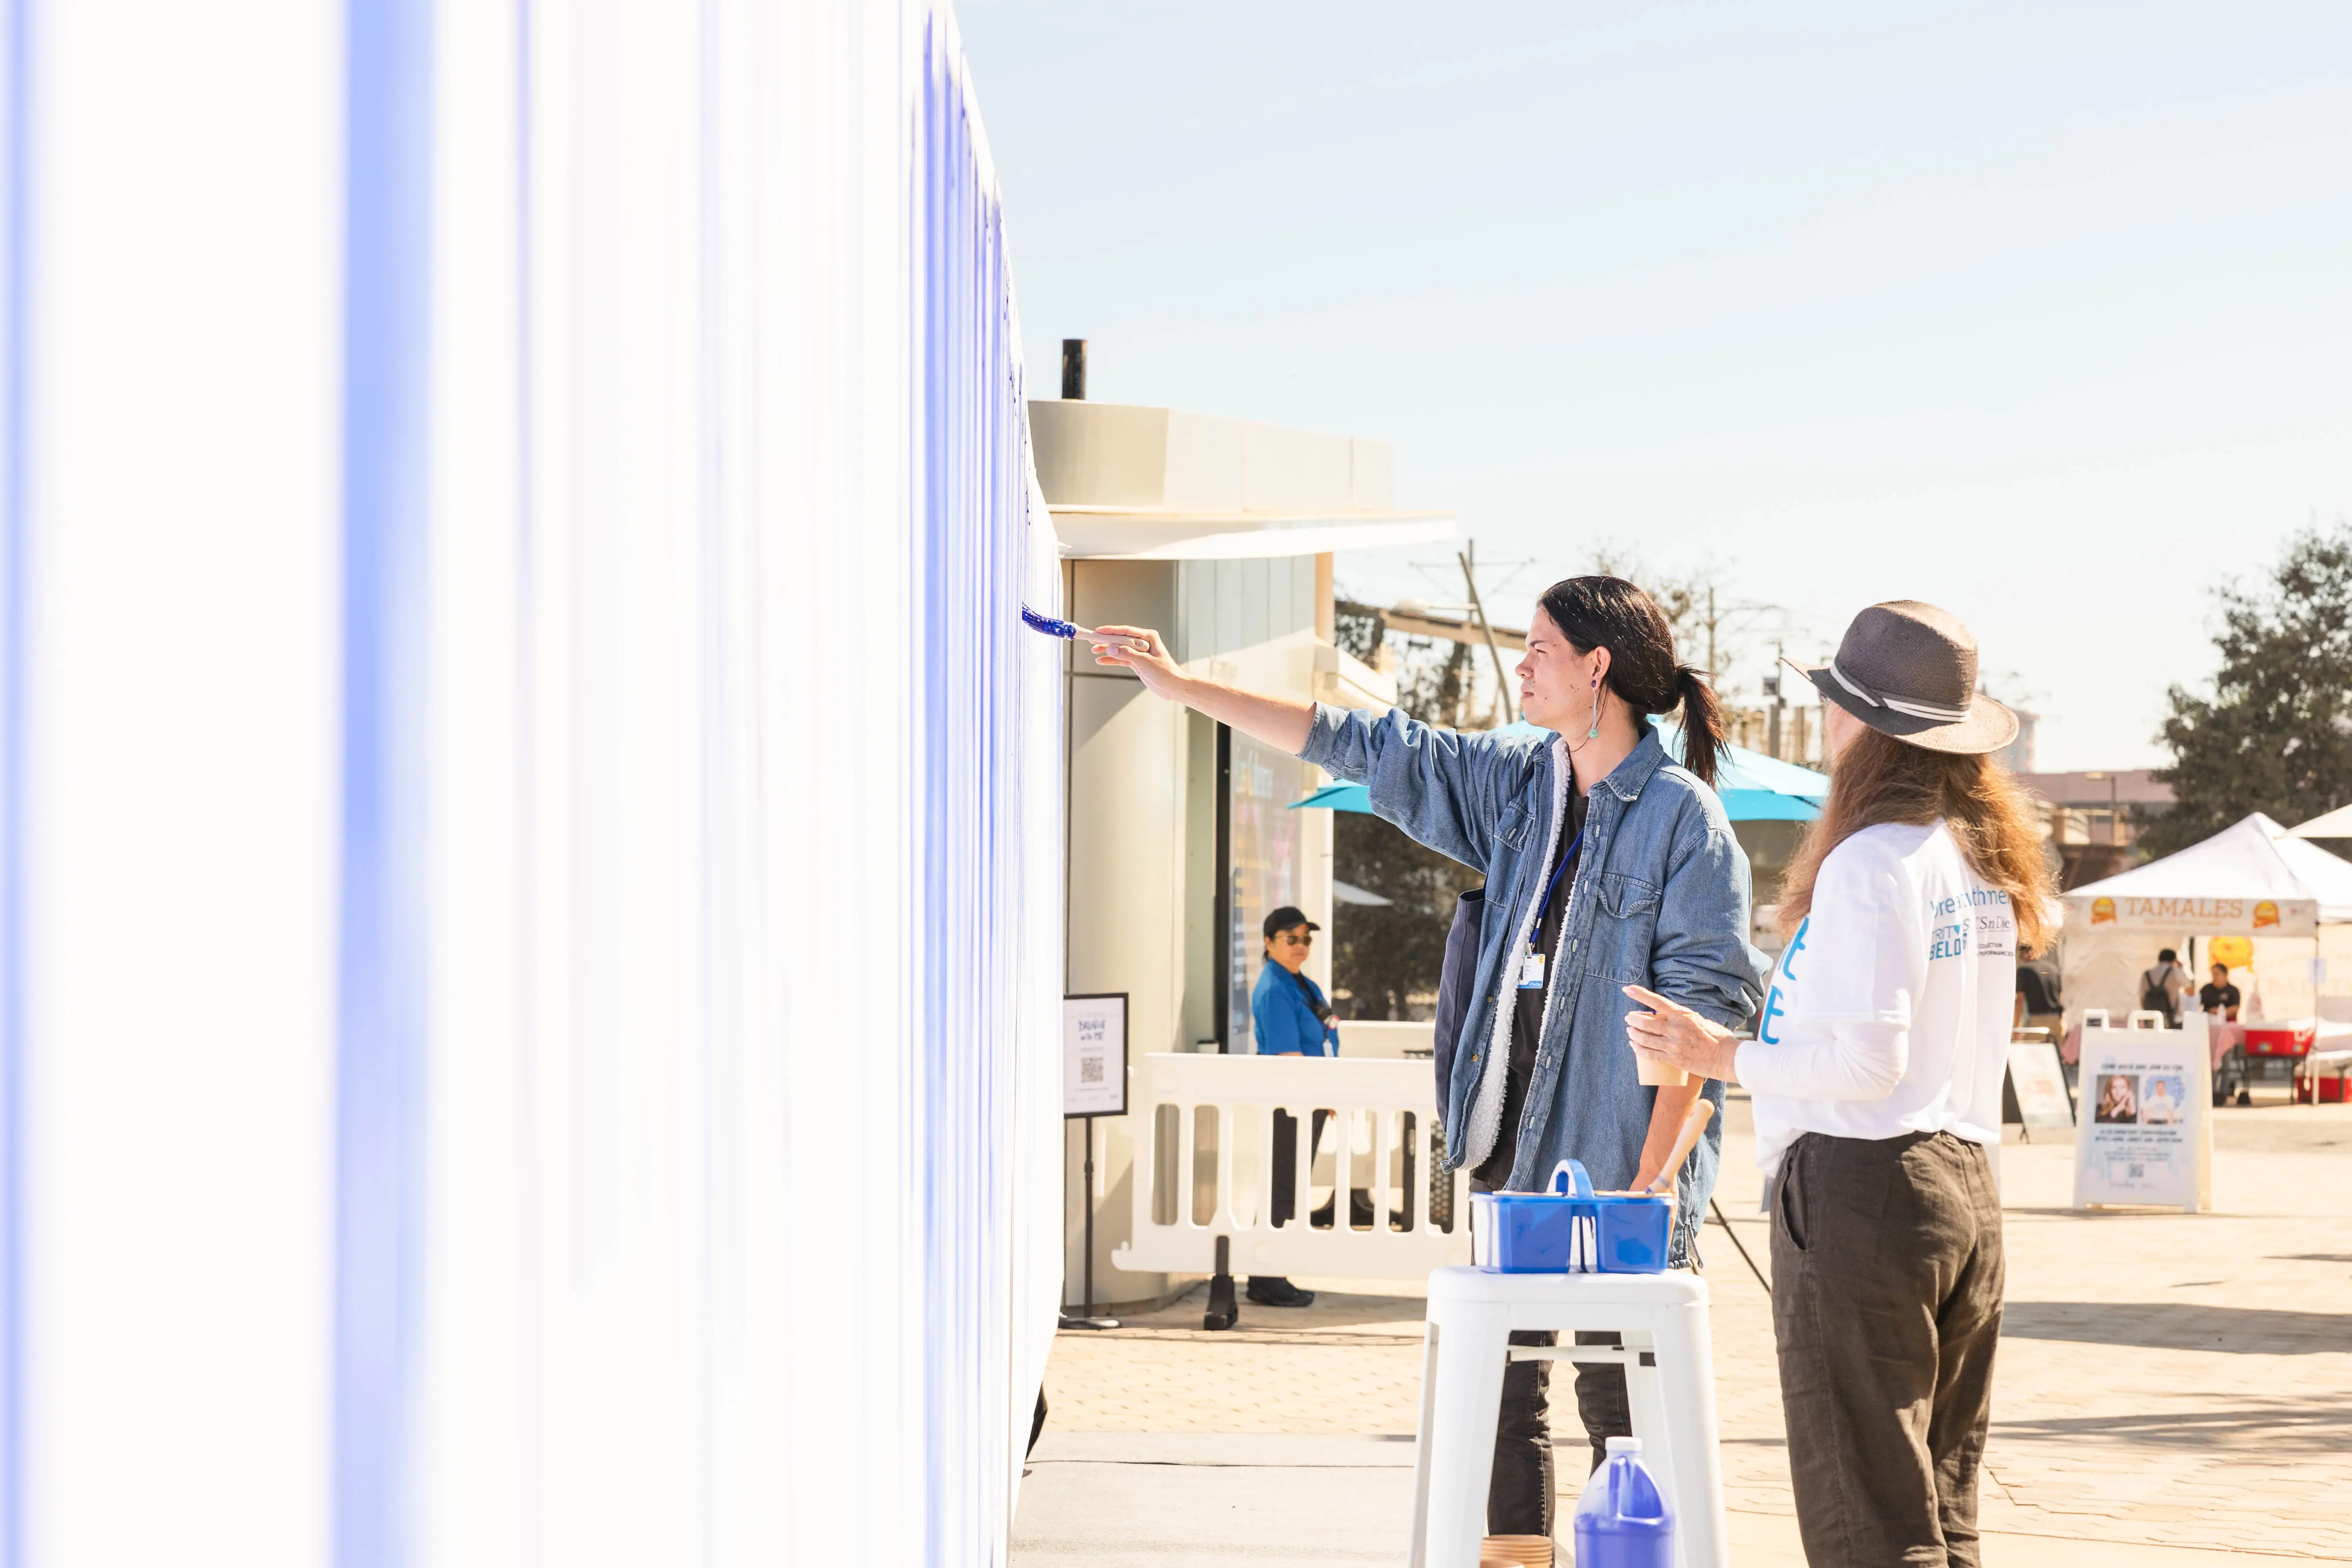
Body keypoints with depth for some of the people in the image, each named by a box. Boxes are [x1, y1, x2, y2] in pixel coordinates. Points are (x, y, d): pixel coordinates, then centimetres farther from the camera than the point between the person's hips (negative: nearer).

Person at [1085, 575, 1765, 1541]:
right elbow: (1356, 747, 17)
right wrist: (1182, 686, 18)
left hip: (1620, 1167, -7)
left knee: (1618, 1407, -2)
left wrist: (1649, 1179, -17)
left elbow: (1702, 1010, -12)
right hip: (1520, 1153, 7)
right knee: (1503, 1390, 9)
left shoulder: (1682, 815, -9)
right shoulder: (1516, 780, 11)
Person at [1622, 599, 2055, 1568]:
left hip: (1861, 1186, -9)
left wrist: (1724, 1056, -8)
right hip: (1965, 1187, 9)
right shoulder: (1985, 862, 13)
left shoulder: (1873, 860, -14)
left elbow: (1865, 1061, -19)